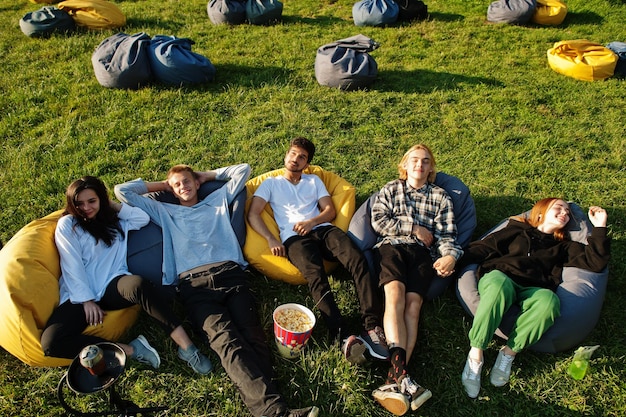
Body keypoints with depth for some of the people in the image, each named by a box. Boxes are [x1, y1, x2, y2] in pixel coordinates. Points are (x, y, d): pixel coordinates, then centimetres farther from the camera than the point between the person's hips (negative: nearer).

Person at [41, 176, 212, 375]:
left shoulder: (116, 220, 22)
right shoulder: (67, 224, 9)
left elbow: (143, 218, 9)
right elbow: (72, 266, -2)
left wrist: (113, 206, 13)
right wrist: (87, 300, -12)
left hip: (113, 286, 1)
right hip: (79, 296, 0)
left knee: (138, 285, -38)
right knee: (51, 342, -30)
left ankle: (186, 347, -39)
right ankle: (129, 350, -25)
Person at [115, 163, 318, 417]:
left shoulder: (218, 200, 33)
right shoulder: (165, 212, 32)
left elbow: (243, 169, 37)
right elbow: (122, 191, 32)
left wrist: (208, 175, 40)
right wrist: (160, 185, 39)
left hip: (230, 273, 2)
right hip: (194, 283, -2)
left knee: (252, 336, -25)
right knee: (226, 339, -30)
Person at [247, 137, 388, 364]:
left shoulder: (314, 181, 28)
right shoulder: (271, 183, 20)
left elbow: (330, 210, 15)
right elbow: (253, 214, 6)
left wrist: (311, 222, -7)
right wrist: (271, 239, -9)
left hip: (323, 229, 3)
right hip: (294, 237, -3)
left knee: (357, 260, -28)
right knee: (315, 274, -35)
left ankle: (373, 326, -37)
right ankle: (343, 337, -47)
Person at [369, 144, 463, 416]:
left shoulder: (440, 196, 23)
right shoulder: (391, 189, 23)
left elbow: (447, 234, 10)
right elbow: (378, 221, 7)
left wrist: (450, 256, -11)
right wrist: (414, 228, 0)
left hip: (423, 253, 1)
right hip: (392, 246, 0)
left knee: (413, 302, -27)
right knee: (395, 294, -31)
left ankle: (395, 378, -42)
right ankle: (401, 373, -46)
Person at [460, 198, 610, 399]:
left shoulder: (563, 246, 33)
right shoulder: (518, 230, 26)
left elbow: (596, 262, 19)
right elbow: (485, 247, 13)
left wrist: (599, 228, 13)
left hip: (531, 290, 2)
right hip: (499, 276, -2)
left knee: (549, 300, -36)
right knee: (499, 285, -41)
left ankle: (509, 352, -24)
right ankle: (475, 355, -33)